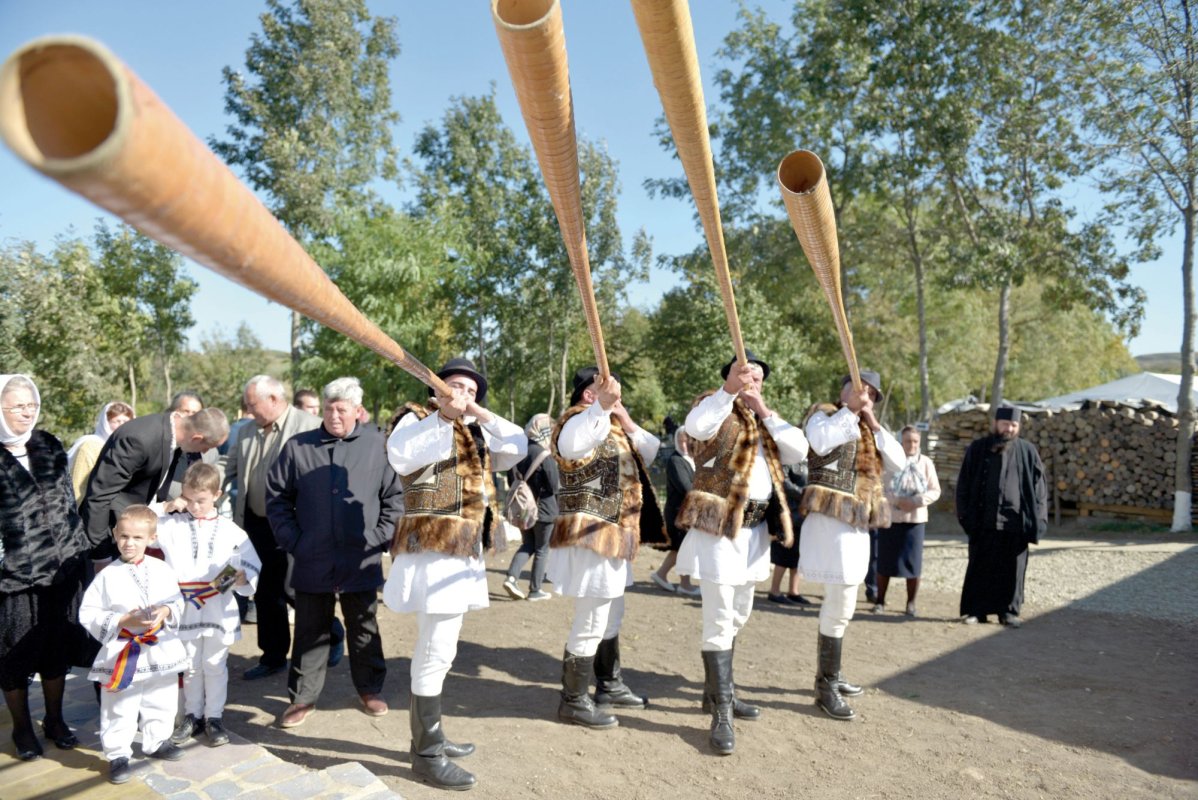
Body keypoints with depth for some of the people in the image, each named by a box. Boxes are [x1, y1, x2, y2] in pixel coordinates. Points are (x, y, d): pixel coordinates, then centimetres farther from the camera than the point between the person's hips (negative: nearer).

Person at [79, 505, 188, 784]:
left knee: (162, 703, 18)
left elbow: (177, 602, 6)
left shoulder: (162, 570, -2)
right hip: (123, 653, -3)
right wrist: (124, 620, -18)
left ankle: (156, 742, 38)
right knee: (120, 710, 4)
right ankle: (117, 754, 22)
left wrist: (167, 612, -16)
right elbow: (88, 614, -8)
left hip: (161, 650, 3)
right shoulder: (108, 575, -8)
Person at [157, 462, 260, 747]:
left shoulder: (231, 531, -1)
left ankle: (214, 718, 22)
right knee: (190, 667, 14)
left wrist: (241, 577, -20)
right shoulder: (171, 525, 1)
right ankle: (192, 715, 30)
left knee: (215, 666, 9)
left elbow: (252, 566, -1)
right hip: (185, 610, 1)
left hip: (219, 612, -1)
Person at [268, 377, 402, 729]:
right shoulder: (297, 447, 1)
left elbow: (394, 497, 1)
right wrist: (292, 541, -1)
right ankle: (303, 697, 26)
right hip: (312, 562, 1)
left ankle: (370, 689, 30)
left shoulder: (377, 445, -3)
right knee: (310, 631, 11)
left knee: (364, 628, 14)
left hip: (361, 562, -1)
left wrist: (380, 537, -4)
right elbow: (277, 497, 6)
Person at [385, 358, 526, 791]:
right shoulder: (417, 418, -3)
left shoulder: (475, 432, 18)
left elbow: (517, 448, 4)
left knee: (436, 649, 18)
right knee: (436, 651, -7)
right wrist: (442, 417, -26)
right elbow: (401, 458, -24)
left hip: (462, 550, 9)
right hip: (432, 548, -9)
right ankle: (428, 754, 4)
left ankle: (427, 735, 30)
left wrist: (481, 414, -7)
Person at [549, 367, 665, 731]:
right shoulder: (578, 421, -16)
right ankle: (574, 702, 10)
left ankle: (609, 686, 37)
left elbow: (652, 452, 17)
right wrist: (603, 406, -54)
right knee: (591, 624, -3)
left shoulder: (612, 425, 15)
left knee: (611, 618, 22)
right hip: (590, 538, -10)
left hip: (612, 536, 11)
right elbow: (574, 444, -42)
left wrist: (629, 424, 2)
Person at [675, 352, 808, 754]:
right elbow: (696, 427, -27)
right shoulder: (714, 405, -2)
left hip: (755, 527, 8)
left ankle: (718, 691, 33)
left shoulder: (766, 418, 18)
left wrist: (765, 411, -5)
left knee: (738, 615, 18)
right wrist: (730, 389, -32)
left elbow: (799, 450, 1)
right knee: (719, 619, -8)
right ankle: (721, 714, -2)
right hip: (718, 526, -8)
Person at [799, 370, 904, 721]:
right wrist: (850, 410, -17)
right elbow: (820, 442, -25)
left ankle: (828, 674, 28)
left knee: (839, 601, 16)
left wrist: (873, 422, -1)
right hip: (831, 520, -9)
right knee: (840, 604, -11)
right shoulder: (824, 414, -2)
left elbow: (898, 461, 6)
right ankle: (826, 687, -2)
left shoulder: (868, 429, 19)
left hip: (857, 524, 9)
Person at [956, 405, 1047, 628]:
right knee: (980, 567, 5)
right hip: (983, 520, 0)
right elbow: (964, 484, 5)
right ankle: (975, 610, 13)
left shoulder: (1028, 451, 7)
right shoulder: (978, 449, 4)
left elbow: (1039, 487, 6)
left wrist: (1037, 521, -2)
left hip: (1015, 522, 1)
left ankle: (1009, 611, 16)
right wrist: (965, 515, -3)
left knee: (1012, 569, 5)